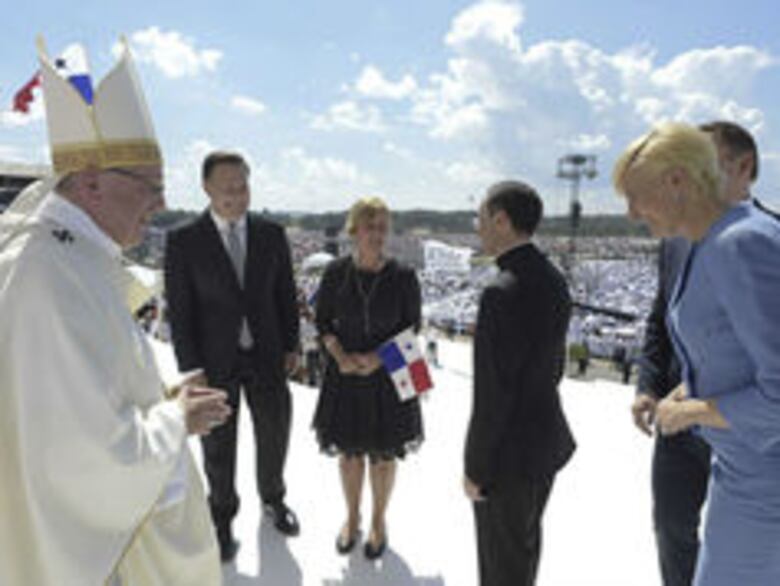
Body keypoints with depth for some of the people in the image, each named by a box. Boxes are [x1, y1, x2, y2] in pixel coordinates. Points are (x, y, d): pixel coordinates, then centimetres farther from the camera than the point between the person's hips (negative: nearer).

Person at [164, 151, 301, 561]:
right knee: (219, 446, 13)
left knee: (274, 434, 17)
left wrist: (291, 346, 2)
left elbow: (286, 295, 5)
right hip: (215, 361, -2)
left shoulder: (272, 234, 0)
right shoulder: (183, 241, -8)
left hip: (266, 356, 3)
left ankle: (272, 497, 44)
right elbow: (179, 311, -8)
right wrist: (190, 369, -10)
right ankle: (222, 516, 37)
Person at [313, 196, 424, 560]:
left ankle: (379, 521, 37)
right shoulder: (336, 273, -8)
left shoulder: (403, 277, -13)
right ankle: (352, 517, 40)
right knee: (348, 451, 15)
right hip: (345, 375, 1)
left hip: (388, 377, -1)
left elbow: (412, 329, -5)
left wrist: (378, 357, -19)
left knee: (383, 454, 13)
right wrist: (340, 356, -16)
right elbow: (323, 322, 0)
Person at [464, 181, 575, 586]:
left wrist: (475, 469, -13)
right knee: (525, 542, 28)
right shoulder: (554, 281, 1)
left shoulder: (502, 294, -28)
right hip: (547, 438, 9)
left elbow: (492, 396, -25)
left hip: (511, 454, -8)